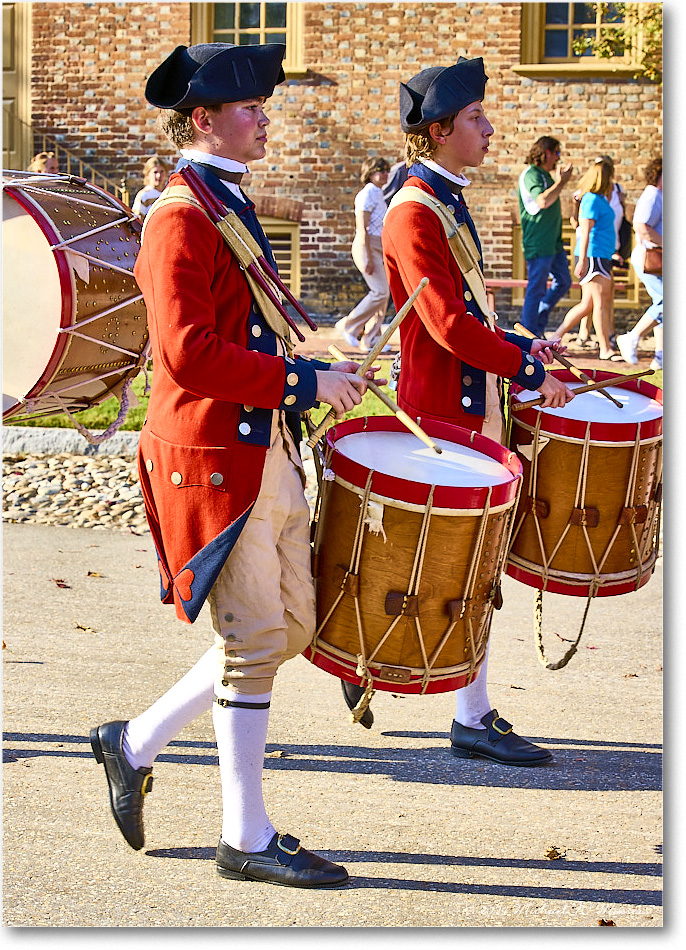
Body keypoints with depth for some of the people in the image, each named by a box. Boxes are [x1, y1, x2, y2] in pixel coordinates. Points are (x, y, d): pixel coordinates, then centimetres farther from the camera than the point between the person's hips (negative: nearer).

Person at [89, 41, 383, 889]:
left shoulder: (232, 207, 16)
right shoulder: (179, 219, -14)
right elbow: (190, 353, -24)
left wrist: (319, 367, 10)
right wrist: (304, 380, -21)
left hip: (264, 452, 10)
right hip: (215, 460, -10)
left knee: (289, 627, 14)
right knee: (255, 643, -3)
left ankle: (135, 742, 25)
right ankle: (246, 841, 9)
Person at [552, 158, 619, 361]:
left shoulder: (599, 200, 19)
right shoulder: (592, 200, -11)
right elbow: (585, 231, -18)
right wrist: (583, 260, -22)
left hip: (601, 256, 10)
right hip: (593, 256, -10)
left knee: (587, 304, 9)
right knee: (602, 301, -9)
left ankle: (556, 338, 12)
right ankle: (605, 349, -8)